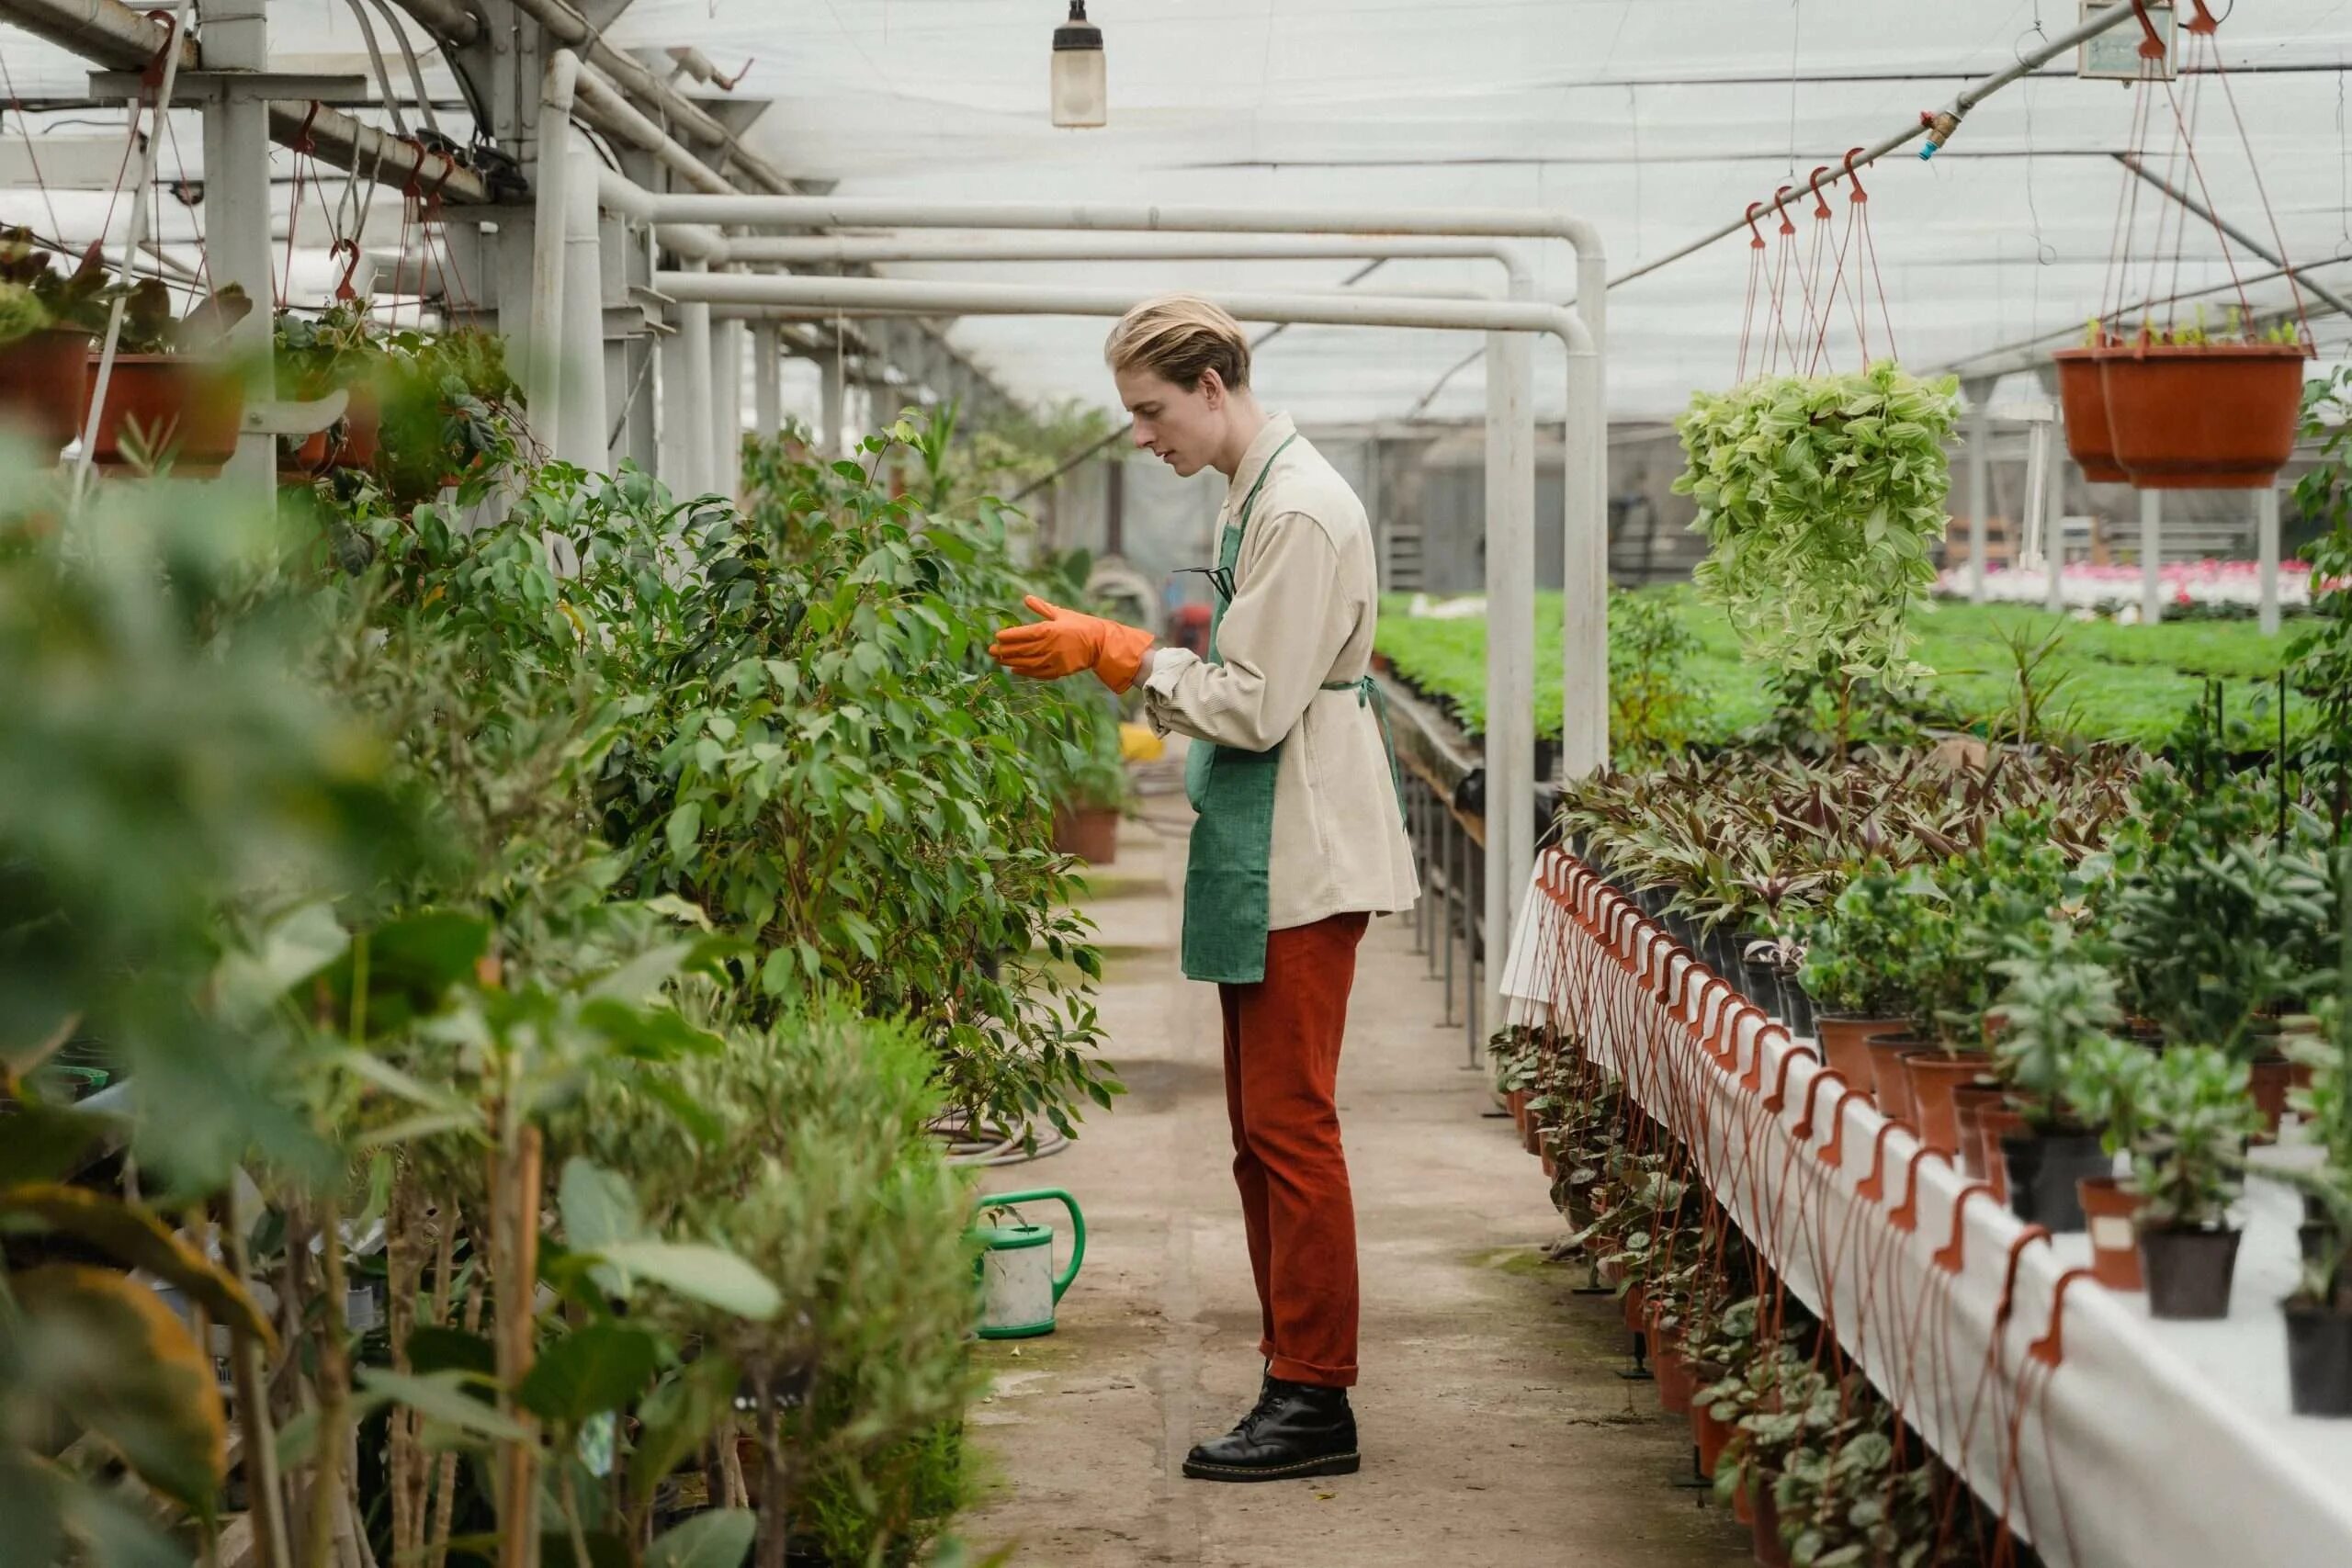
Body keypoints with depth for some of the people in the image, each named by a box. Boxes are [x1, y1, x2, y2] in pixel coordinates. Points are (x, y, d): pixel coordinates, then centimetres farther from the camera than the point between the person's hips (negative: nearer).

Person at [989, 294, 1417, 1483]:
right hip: (1261, 854, 10)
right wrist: (1106, 648, 10)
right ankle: (1293, 1376, 19)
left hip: (1299, 859, -10)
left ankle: (1315, 1399, -1)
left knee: (1289, 1123, -7)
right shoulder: (1251, 498, 15)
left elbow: (1255, 708, -19)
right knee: (1262, 1130, 12)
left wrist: (1111, 653, -12)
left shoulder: (1299, 511, -16)